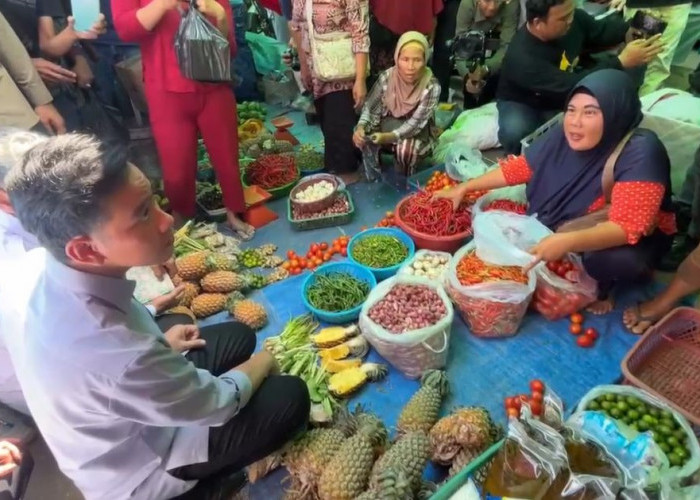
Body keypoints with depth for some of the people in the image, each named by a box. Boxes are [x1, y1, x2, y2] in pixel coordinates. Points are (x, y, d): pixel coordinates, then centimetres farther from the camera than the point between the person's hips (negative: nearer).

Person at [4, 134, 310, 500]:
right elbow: (215, 403, -24)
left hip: (115, 422, 7)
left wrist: (159, 345, 2)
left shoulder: (38, 273, -20)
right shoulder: (120, 357, -44)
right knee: (290, 398, -8)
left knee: (237, 336, 12)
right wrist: (262, 363, -6)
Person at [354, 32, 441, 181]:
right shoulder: (386, 77, -16)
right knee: (364, 140, -24)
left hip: (417, 132, -3)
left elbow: (415, 123, -26)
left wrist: (389, 137, -42)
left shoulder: (431, 86, -25)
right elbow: (370, 106, -8)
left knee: (405, 149, -35)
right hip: (388, 124, 3)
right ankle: (374, 181, -1)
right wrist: (360, 127, -29)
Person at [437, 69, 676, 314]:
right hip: (562, 226, 5)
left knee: (620, 259, -38)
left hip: (629, 238, -4)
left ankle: (601, 285, 0)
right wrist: (465, 188, -5)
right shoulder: (565, 135, -16)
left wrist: (567, 242, -54)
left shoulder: (640, 153, -31)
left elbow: (627, 227, -38)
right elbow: (520, 167, -4)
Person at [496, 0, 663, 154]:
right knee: (516, 134, -39)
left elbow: (600, 30, 4)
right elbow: (573, 86, -37)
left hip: (563, 95, 7)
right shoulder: (522, 58, -37)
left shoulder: (572, 18, -16)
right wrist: (621, 62, -36)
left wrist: (632, 30, -16)